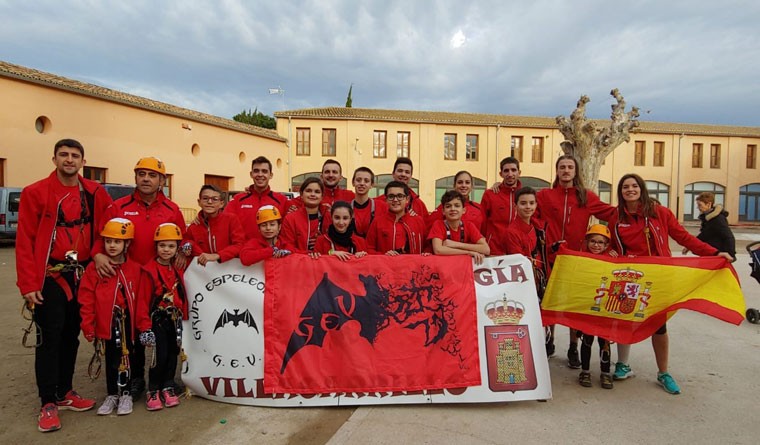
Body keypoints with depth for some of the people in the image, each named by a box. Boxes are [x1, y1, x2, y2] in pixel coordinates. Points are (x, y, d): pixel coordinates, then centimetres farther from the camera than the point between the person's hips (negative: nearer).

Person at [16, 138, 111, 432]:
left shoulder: (95, 193, 3)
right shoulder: (35, 193, -7)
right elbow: (25, 242, -9)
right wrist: (28, 284, -12)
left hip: (82, 276, 4)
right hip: (49, 277, -4)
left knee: (71, 336, 13)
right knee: (50, 339, 1)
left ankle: (65, 393, 28)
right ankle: (48, 404, 13)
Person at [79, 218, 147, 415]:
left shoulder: (135, 269, -3)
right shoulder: (94, 268, -3)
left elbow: (141, 299, -2)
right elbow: (86, 299, -3)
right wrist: (88, 325, -5)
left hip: (127, 323, -1)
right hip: (106, 323, 1)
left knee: (124, 358, 8)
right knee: (110, 360, 15)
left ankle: (125, 394, 23)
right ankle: (112, 394, 30)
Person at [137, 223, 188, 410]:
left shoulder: (178, 269, 6)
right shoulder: (150, 270, -11)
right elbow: (143, 300, -12)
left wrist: (183, 316, 2)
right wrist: (145, 326, -13)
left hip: (175, 319, 5)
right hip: (157, 319, -5)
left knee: (173, 354, 10)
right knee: (160, 356, -5)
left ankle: (168, 388, 25)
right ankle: (153, 391, 14)